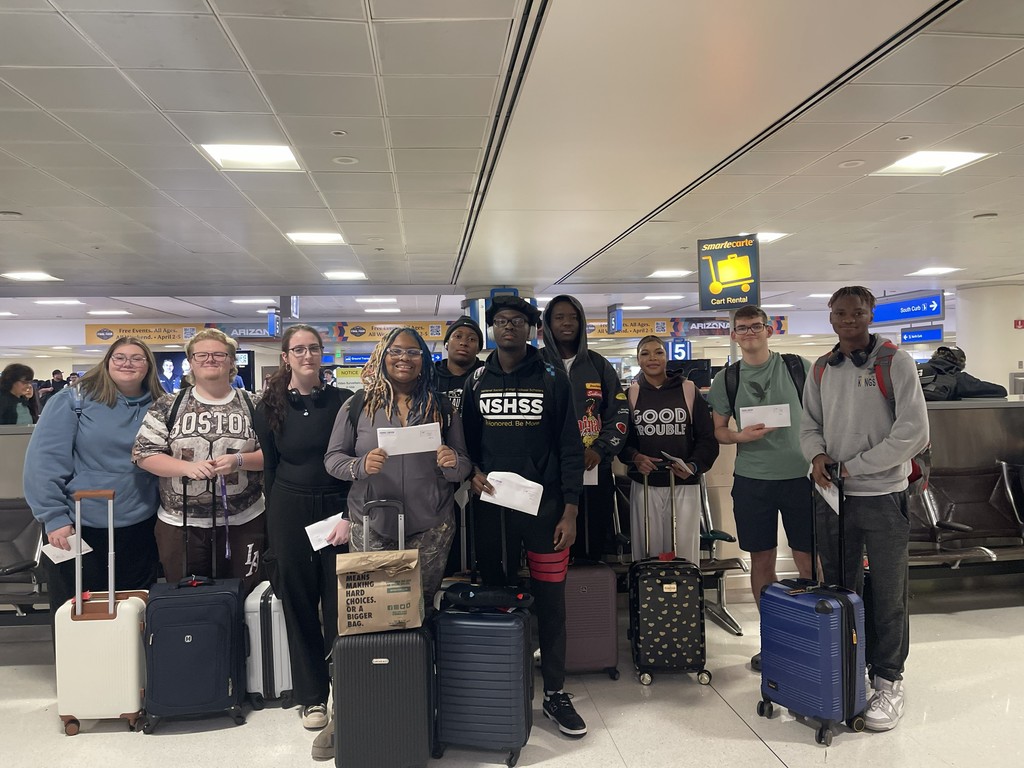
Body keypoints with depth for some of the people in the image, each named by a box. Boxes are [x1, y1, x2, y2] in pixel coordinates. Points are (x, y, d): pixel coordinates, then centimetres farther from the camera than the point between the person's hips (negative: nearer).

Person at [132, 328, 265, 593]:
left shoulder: (253, 405, 2)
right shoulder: (168, 406, 3)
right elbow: (143, 454, -1)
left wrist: (240, 460, -17)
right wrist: (187, 467, -16)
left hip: (243, 522, 0)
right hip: (180, 524, 0)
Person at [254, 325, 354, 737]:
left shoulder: (344, 401, -2)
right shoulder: (271, 407, 3)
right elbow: (269, 468, 8)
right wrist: (274, 526, 8)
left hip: (338, 509, -1)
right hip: (289, 513, 2)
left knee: (341, 604, 3)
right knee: (299, 605, 9)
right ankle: (311, 697, 23)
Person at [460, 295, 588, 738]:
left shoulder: (552, 378, 0)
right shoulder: (477, 381, 8)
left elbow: (570, 447, -1)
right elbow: (466, 440, 14)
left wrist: (570, 511, -6)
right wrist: (473, 473, -7)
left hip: (544, 503, -2)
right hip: (491, 505, 2)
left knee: (550, 599, 4)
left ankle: (555, 693, 18)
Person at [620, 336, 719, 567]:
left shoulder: (688, 390, 4)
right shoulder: (631, 394, 6)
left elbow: (708, 437, 5)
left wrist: (694, 466, -12)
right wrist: (635, 457, -13)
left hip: (684, 485, 0)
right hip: (644, 485, 0)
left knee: (685, 552, 2)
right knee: (647, 551, 3)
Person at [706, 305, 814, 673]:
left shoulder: (799, 367, 2)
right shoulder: (726, 379, 5)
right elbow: (719, 431, 8)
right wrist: (741, 436, -12)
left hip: (800, 474, -1)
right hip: (751, 479, 1)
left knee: (807, 560, 1)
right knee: (762, 560, 8)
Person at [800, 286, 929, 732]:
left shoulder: (895, 363, -8)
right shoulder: (821, 371, 8)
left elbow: (913, 432, -14)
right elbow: (810, 423, 15)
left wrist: (853, 466, -14)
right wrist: (817, 454, -7)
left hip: (882, 494, -4)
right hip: (833, 496, 5)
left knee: (887, 594, 5)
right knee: (839, 590, 14)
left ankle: (888, 682, 20)